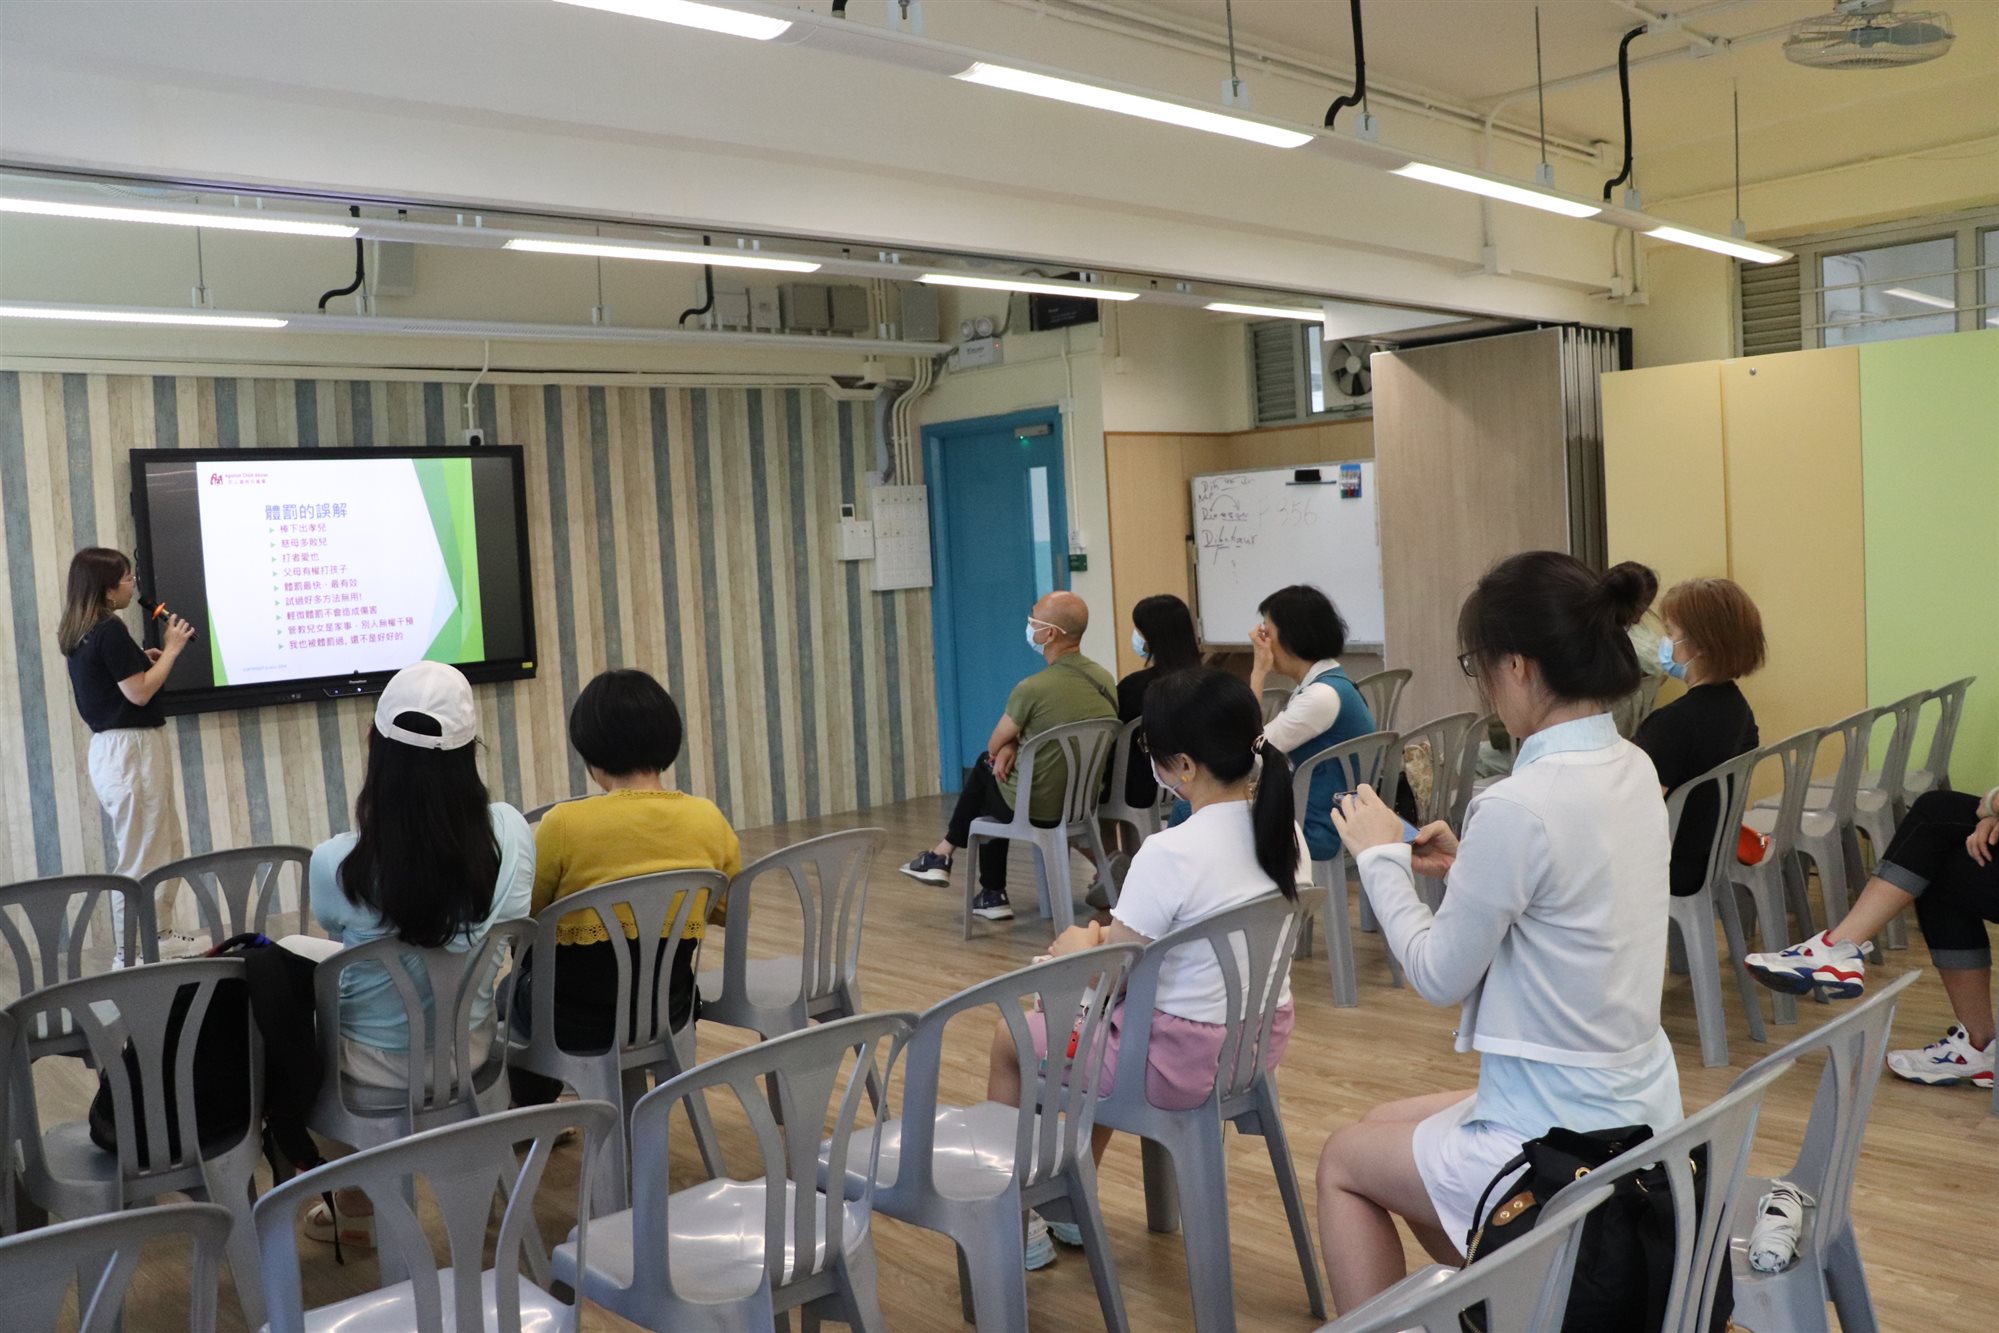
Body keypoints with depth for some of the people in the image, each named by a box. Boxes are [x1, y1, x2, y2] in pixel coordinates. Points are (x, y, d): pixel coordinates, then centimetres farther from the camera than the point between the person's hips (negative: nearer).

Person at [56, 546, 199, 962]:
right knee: (141, 857, -1)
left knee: (167, 847, 20)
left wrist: (143, 658, 12)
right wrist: (170, 650, -9)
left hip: (113, 747, 10)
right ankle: (130, 953, 6)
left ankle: (157, 935, 28)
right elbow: (139, 693, -19)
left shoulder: (79, 632, 11)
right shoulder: (110, 630, -18)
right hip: (130, 749, -10)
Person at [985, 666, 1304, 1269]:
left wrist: (1076, 946, 3)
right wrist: (1117, 937, 14)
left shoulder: (1171, 853, -27)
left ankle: (1017, 1226, 30)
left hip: (1184, 1059, -7)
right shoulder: (1284, 830, -4)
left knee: (1009, 1038, 16)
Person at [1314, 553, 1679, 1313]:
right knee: (1387, 1127, 28)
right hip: (1636, 1116, 8)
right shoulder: (1634, 772, 0)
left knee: (1344, 1161, 19)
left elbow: (1440, 979, -15)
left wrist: (1380, 856, -3)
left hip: (1562, 1148, -8)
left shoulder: (1518, 806, -27)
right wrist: (1468, 867, 5)